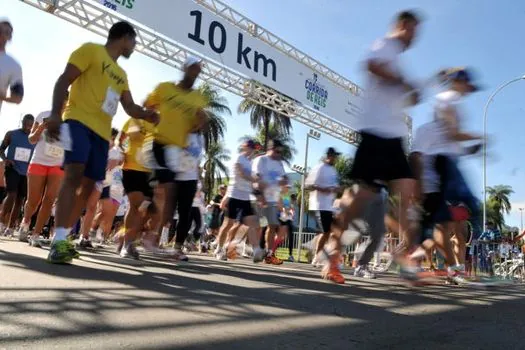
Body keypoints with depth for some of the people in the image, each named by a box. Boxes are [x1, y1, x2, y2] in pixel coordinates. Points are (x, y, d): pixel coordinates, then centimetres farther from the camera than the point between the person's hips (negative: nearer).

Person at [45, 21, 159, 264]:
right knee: (74, 175, -21)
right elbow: (64, 81, -5)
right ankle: (58, 240, -25)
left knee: (88, 185, 4)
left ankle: (63, 237, 12)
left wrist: (146, 114, 1)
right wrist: (55, 114, -18)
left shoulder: (121, 75, 25)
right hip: (80, 122, -8)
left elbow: (130, 107, 24)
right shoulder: (91, 50, 4)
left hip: (102, 132, 8)